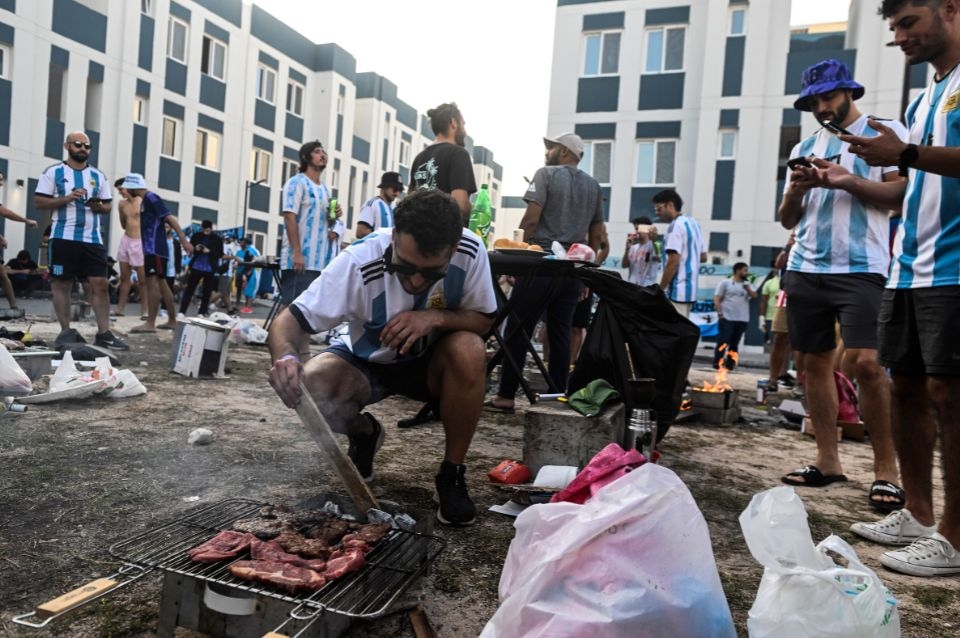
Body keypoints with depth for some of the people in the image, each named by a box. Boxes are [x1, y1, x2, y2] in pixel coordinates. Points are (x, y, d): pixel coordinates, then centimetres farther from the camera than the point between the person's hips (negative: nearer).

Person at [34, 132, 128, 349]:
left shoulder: (98, 176, 14)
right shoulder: (54, 172, 3)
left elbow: (108, 206, 16)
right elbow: (38, 202, -1)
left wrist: (99, 207, -7)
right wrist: (67, 198, -14)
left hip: (93, 239, 3)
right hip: (63, 238, -3)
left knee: (100, 283, -4)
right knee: (61, 283, 2)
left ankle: (104, 333, -3)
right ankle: (65, 331, 10)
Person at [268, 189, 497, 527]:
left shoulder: (470, 252, -25)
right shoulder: (359, 262, -31)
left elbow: (484, 321, -13)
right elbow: (290, 320, -28)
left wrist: (436, 317, -33)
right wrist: (286, 356, -51)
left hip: (430, 363, 1)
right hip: (366, 362, 0)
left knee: (469, 350, -32)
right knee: (311, 384, -29)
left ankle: (452, 474, -11)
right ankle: (363, 433, 9)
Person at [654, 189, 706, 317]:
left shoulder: (676, 226, -13)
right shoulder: (693, 223, 16)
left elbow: (673, 262, -20)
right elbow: (703, 257, 21)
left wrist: (660, 290, -14)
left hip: (677, 291, -10)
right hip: (690, 289, 10)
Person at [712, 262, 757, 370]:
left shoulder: (747, 285, 17)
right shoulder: (725, 283, 3)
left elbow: (754, 296, 2)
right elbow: (717, 299, -2)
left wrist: (748, 289, -17)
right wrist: (720, 313, -13)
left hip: (742, 320, 5)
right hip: (727, 318, -5)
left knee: (734, 344, 6)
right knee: (723, 343, -8)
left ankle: (730, 366, 11)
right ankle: (716, 365, -5)